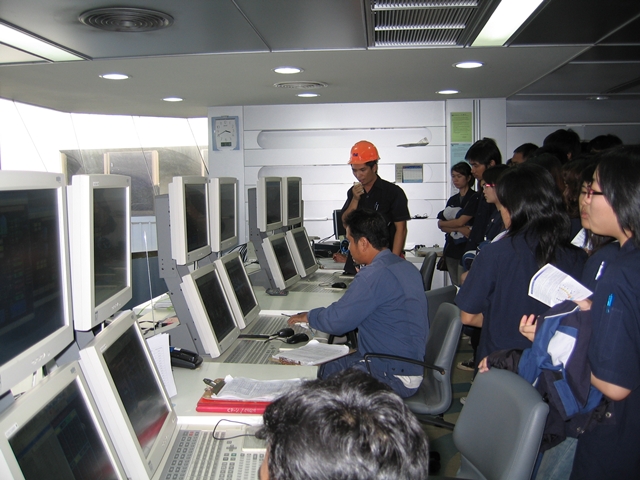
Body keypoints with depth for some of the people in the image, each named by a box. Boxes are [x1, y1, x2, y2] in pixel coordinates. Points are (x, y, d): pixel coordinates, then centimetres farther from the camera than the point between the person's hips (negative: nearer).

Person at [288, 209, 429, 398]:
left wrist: (308, 316, 0)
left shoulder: (374, 275, -23)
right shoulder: (405, 266, 8)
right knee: (323, 366, 10)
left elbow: (337, 321, -19)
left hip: (394, 377, -10)